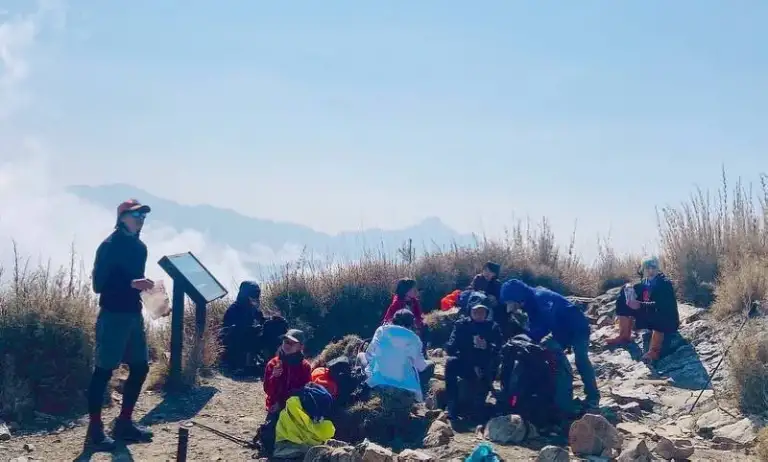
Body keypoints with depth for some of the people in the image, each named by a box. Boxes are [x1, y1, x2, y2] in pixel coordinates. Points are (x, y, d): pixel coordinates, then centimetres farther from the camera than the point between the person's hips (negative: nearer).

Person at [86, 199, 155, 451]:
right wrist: (132, 284, -25)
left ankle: (124, 423, 21)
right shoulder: (109, 246, -12)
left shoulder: (139, 247, 12)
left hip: (134, 315, 8)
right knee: (104, 370, -3)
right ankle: (94, 430, 3)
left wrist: (146, 286, 6)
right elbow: (99, 284, -17)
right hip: (113, 316, -8)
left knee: (140, 367, 10)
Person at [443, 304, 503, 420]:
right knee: (450, 362, -28)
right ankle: (452, 407, -28)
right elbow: (450, 348, -7)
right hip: (464, 365, 1)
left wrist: (487, 347, -34)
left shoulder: (493, 327, 4)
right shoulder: (461, 324, 4)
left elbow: (498, 350, -10)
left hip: (484, 368, -1)